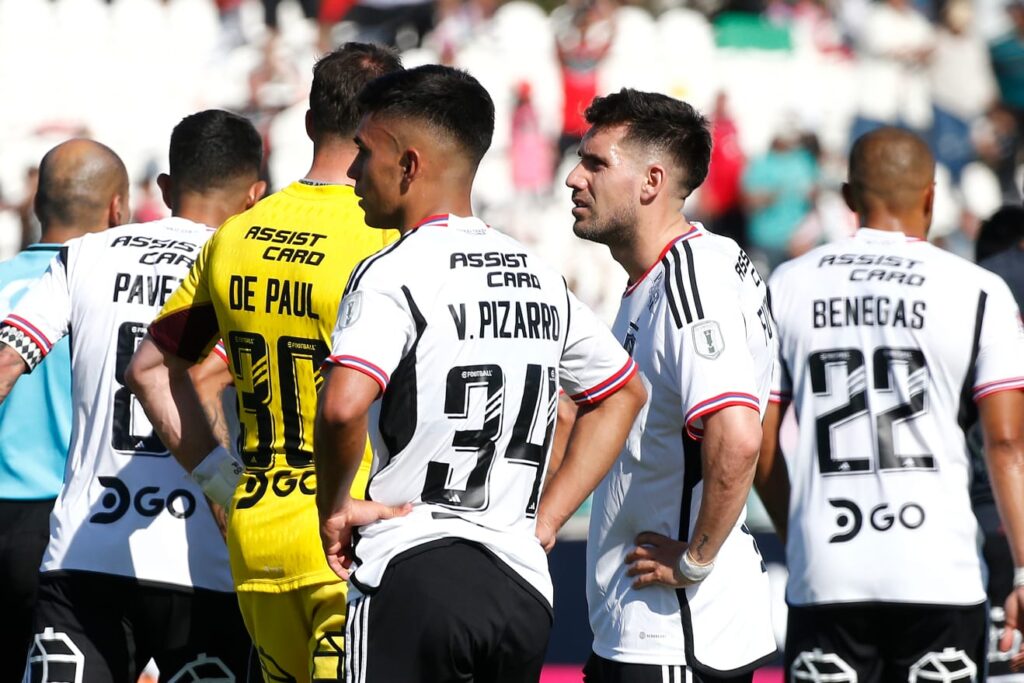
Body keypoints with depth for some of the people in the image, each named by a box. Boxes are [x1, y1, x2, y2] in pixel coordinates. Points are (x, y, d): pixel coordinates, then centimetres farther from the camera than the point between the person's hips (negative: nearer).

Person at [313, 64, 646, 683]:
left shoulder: (394, 273, -9)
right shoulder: (541, 278, 14)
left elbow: (343, 407, -25)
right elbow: (623, 393, 26)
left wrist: (335, 508, -8)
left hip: (410, 578, -6)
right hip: (523, 585, 6)